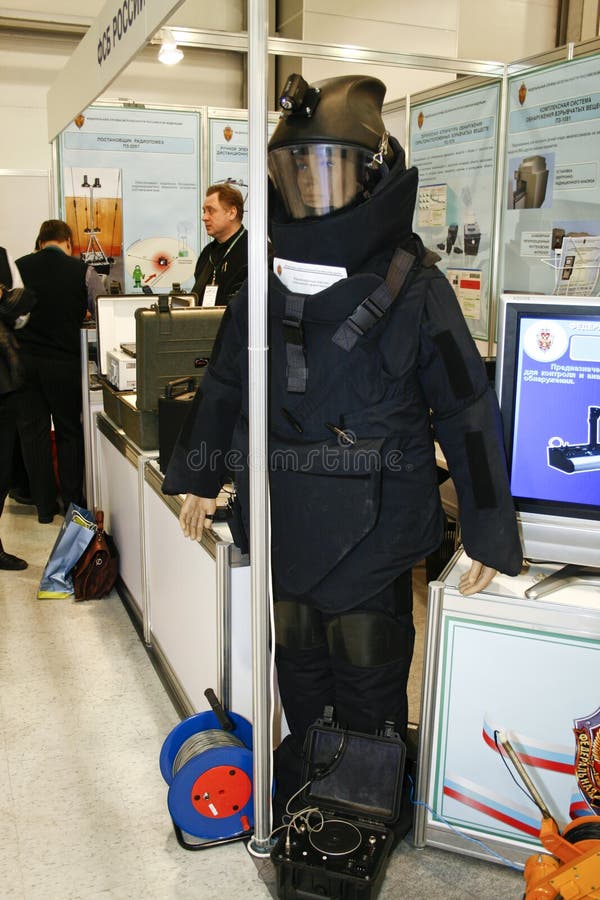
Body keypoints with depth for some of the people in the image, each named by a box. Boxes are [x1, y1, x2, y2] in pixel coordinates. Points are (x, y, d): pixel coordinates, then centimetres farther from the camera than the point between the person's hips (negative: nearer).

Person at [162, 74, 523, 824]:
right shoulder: (267, 285, 4)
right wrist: (195, 478, 19)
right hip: (284, 522, 5)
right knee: (298, 665, 19)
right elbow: (224, 384, 16)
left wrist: (490, 534, -8)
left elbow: (467, 409, -8)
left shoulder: (412, 285, -10)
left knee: (368, 677, 9)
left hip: (373, 529, -4)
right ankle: (304, 785, 43)